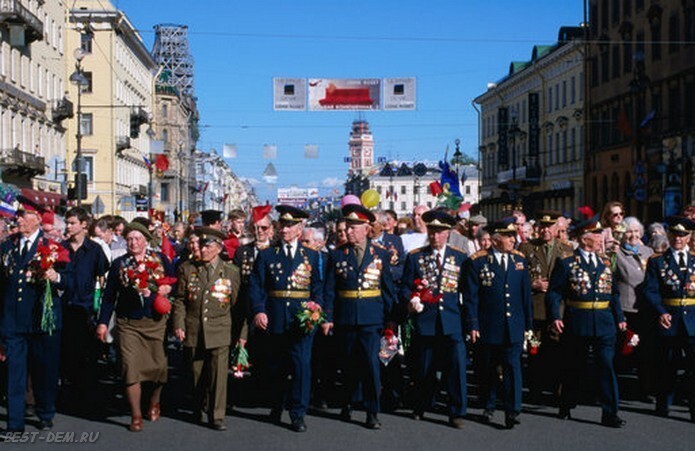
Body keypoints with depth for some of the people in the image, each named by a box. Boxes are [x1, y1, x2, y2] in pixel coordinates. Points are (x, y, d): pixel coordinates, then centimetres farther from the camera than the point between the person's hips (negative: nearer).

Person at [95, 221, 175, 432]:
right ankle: (136, 416, 1)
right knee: (131, 369, -7)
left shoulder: (160, 260, 5)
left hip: (156, 322, 1)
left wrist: (168, 288, -10)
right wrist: (103, 322, 2)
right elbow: (109, 295, 7)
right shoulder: (119, 264, 5)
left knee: (158, 365, 7)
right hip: (128, 325, -1)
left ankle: (154, 402, 36)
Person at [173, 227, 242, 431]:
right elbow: (179, 300, 7)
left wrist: (241, 333, 5)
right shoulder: (187, 269, 5)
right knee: (197, 374, 10)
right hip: (193, 331, 1)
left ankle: (216, 416, 2)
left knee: (219, 374, -6)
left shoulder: (231, 271, 2)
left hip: (220, 332, -1)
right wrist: (179, 325, -2)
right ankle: (199, 408, 30)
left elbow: (237, 304, 6)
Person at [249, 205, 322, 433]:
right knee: (277, 366, 12)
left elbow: (318, 287, 7)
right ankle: (277, 406, 30)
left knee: (302, 363, -7)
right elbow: (255, 286, 1)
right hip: (275, 319, 1)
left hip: (302, 318, -1)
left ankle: (298, 414, 0)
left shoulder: (312, 256, 7)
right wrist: (258, 311, -13)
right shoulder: (266, 255, 6)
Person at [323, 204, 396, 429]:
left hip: (372, 318, -1)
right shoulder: (337, 255, 4)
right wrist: (328, 318, -4)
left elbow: (388, 287, 6)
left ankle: (372, 413, 0)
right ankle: (348, 404, 29)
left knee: (370, 362, -7)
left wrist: (390, 318, 2)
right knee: (349, 363, 10)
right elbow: (330, 290, 4)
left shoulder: (381, 253, 3)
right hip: (345, 317, 1)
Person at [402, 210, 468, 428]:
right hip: (424, 320, 1)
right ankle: (421, 406, 31)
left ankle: (457, 412, -1)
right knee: (424, 367, 10)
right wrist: (410, 300, -15)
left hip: (452, 321, -1)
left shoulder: (460, 257, 7)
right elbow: (405, 287, 7)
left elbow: (467, 289, 8)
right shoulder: (415, 257, 7)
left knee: (457, 365, -10)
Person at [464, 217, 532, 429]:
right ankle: (488, 407, 27)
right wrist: (473, 325, -8)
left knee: (513, 367, -6)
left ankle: (512, 411, -4)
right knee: (488, 369, 11)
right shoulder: (477, 261, -4)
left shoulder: (519, 260, 7)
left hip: (514, 328, 2)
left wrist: (528, 323, 10)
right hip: (488, 328, -2)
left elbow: (526, 294, 11)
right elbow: (470, 296, -4)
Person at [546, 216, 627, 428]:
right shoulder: (566, 263, -4)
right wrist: (555, 317, -20)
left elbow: (613, 292, 16)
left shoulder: (605, 262, 11)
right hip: (576, 323, -3)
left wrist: (619, 318, 9)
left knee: (607, 366, -4)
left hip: (604, 324, 3)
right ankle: (566, 406, 28)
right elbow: (554, 293, -7)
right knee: (573, 367, 10)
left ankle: (609, 414, 0)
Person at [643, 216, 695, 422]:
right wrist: (661, 312, -17)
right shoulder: (657, 261, 5)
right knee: (667, 368, 8)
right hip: (669, 320, -1)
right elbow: (650, 291, -4)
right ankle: (663, 407, 20)